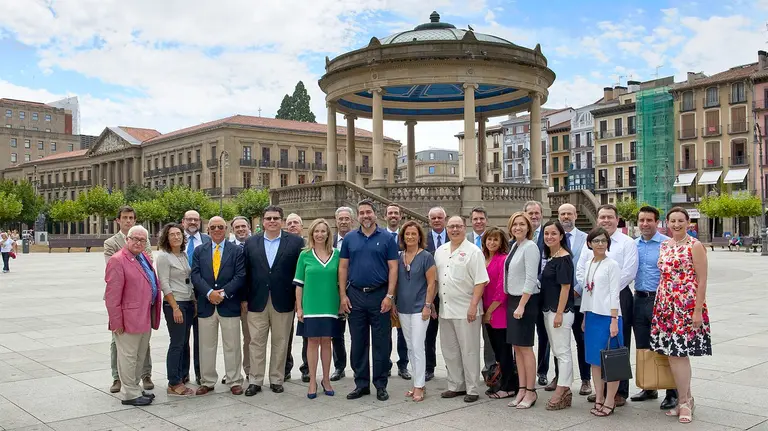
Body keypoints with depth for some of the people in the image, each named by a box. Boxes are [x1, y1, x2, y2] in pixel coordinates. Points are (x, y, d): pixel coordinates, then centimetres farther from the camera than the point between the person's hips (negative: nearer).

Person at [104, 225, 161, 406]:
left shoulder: (144, 257, 12)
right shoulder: (118, 261, -14)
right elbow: (112, 295, -17)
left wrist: (153, 316, 14)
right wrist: (116, 322, -18)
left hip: (145, 317, 9)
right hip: (129, 319, -9)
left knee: (140, 356, 18)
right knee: (128, 356, 2)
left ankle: (135, 388, 31)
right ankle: (130, 394, 12)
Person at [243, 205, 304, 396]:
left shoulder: (296, 242, -1)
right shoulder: (251, 243, 7)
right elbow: (246, 272, 6)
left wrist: (298, 299, -4)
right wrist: (244, 298, 2)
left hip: (283, 301, -1)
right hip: (257, 301, 2)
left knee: (280, 343, 8)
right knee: (256, 343, 6)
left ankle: (276, 380, 20)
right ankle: (255, 381, 15)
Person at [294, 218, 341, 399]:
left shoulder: (336, 254, 4)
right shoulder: (305, 255, 1)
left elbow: (340, 281, 8)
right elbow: (299, 284, 2)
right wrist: (299, 307, -2)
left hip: (330, 306, 1)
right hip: (310, 306, -1)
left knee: (326, 341, 8)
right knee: (312, 341, 4)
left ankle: (326, 379, 20)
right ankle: (312, 381, 13)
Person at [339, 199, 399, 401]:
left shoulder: (387, 238, 0)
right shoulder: (349, 238, 7)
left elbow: (393, 268, -3)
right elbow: (343, 267, 7)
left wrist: (390, 295, -10)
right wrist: (343, 295, 0)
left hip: (379, 295, -2)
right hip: (355, 296, 2)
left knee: (381, 343, 4)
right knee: (358, 342, 9)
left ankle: (381, 385, 15)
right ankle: (361, 383, 19)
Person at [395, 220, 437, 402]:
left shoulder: (426, 257, -7)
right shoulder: (399, 257, 7)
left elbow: (431, 283, -8)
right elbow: (395, 281, 12)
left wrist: (427, 305, -12)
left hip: (419, 308, -5)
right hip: (403, 308, 6)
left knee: (417, 347, -6)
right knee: (409, 347, 11)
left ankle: (419, 386, 2)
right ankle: (418, 382, 22)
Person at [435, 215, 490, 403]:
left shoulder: (473, 252, -7)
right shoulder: (440, 251, 12)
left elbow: (480, 281, -13)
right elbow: (435, 279, 17)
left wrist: (473, 306, -18)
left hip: (466, 310, -6)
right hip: (445, 309, 6)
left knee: (469, 351, 1)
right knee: (449, 350, 13)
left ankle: (472, 389, 11)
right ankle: (455, 386, 26)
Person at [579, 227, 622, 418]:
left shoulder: (612, 265, -5)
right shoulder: (588, 265, 12)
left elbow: (614, 294, -9)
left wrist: (614, 320, -14)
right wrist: (585, 318, 14)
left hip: (608, 316, -6)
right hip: (592, 316, 6)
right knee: (594, 359, 10)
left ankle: (609, 401, 6)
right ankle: (599, 399, 19)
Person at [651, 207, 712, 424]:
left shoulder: (695, 246, -6)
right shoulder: (664, 245, 12)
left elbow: (702, 280, -9)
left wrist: (698, 311, -14)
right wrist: (659, 305, 13)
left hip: (687, 306, -6)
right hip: (665, 305, 6)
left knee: (678, 353, -7)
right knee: (674, 354, 7)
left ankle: (683, 401, 6)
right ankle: (686, 399, 20)